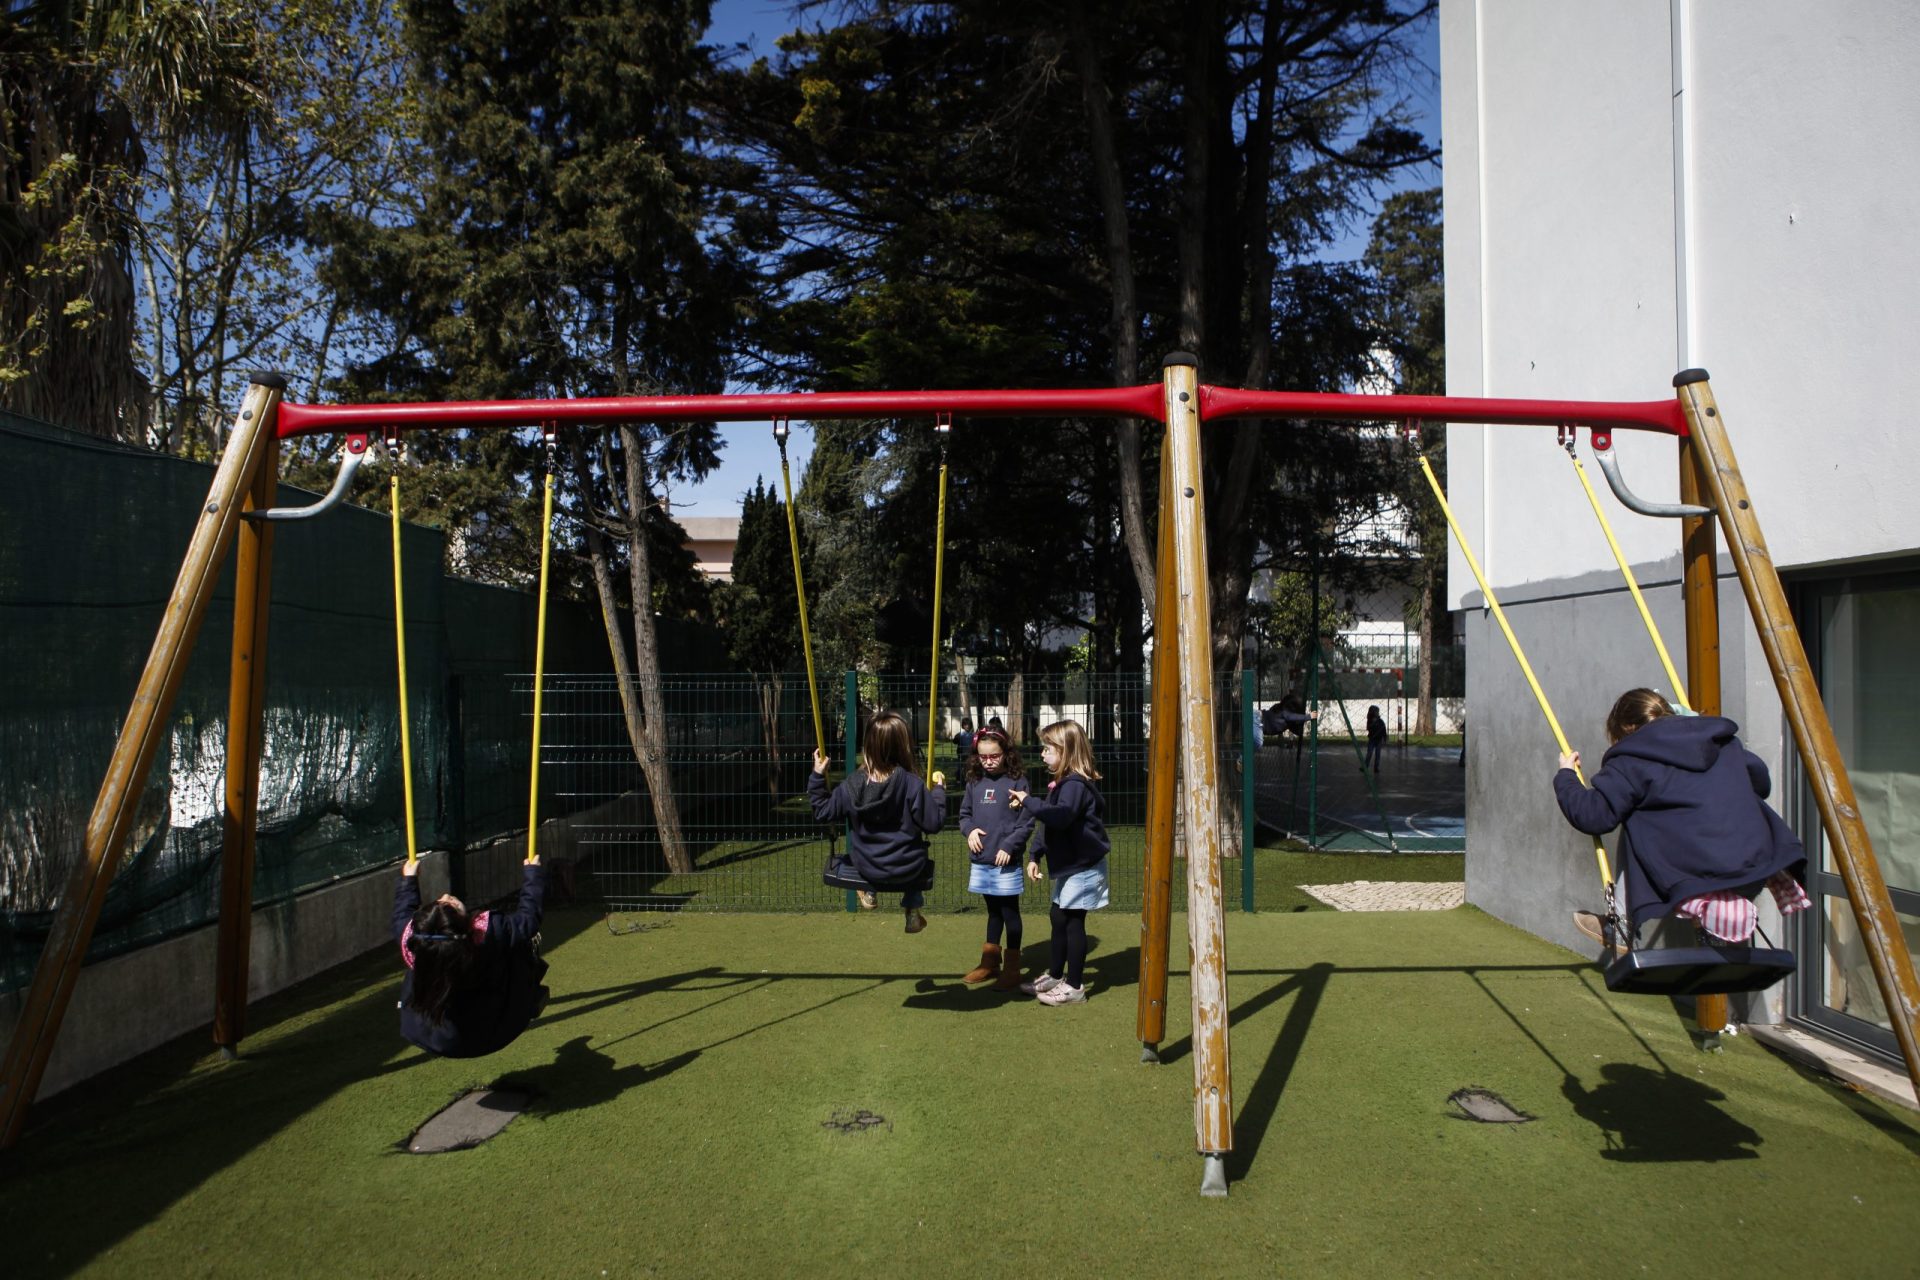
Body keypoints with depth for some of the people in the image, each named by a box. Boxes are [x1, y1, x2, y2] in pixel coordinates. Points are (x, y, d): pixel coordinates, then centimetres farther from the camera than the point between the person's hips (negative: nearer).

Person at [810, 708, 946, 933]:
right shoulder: (911, 784, -21)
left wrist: (817, 777, 6)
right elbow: (933, 823, -14)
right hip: (907, 870, -2)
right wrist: (939, 790, -2)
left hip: (867, 869, 2)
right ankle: (913, 909, 29)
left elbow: (824, 811, 0)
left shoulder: (851, 784, -14)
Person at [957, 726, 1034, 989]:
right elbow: (964, 813, 15)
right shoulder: (975, 782, 6)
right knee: (993, 911, 19)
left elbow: (1027, 822, -9)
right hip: (981, 860, 5)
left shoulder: (1017, 781, -9)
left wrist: (1009, 846, -16)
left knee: (1010, 912, 5)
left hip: (1006, 861, -5)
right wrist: (970, 829, -4)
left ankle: (1012, 968, 15)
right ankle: (989, 962, 30)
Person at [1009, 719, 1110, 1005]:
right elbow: (1049, 824, 18)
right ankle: (1055, 975, 30)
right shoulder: (1062, 783, 12)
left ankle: (1075, 986, 7)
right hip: (1069, 865, 10)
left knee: (1072, 921, -3)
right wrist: (1034, 856, 13)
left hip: (1083, 866, -10)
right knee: (1059, 918, 17)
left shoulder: (1076, 783, -21)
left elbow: (1061, 816, -38)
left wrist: (1029, 801, -29)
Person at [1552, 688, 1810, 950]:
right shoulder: (1726, 743, 20)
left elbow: (1593, 816, -7)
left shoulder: (1631, 763, -1)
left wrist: (1565, 777, 10)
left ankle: (1620, 928, 12)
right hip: (1758, 873, 7)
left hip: (1701, 878, -7)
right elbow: (1762, 783, 35)